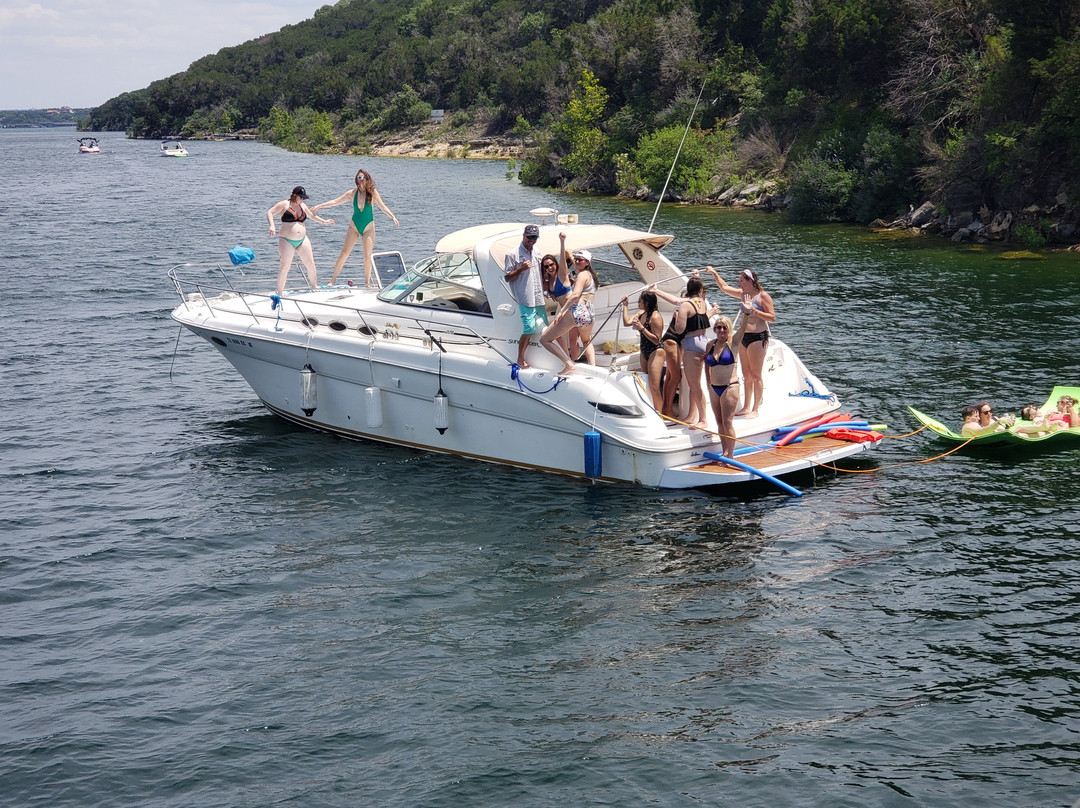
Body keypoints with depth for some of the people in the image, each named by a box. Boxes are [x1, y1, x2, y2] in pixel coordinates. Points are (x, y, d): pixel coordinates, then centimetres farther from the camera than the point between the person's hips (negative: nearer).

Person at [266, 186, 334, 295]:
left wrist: (324, 221, 14)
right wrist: (272, 226, -24)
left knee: (311, 264, 7)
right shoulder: (284, 204, -5)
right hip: (287, 241, -6)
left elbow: (313, 216, 27)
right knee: (284, 267, -7)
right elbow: (270, 213, -8)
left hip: (302, 240, 6)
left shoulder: (302, 206, 12)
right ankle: (280, 292, 1)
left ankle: (315, 286, 26)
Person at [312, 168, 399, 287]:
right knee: (344, 253, -3)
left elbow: (383, 207, -5)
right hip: (354, 226, 1)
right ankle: (333, 279, 3)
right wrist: (319, 206, -2)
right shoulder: (353, 193, -2)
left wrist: (393, 217, -18)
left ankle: (367, 282, 11)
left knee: (367, 256, -3)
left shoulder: (372, 193, -7)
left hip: (368, 227, -1)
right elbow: (335, 202, 2)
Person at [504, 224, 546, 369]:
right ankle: (520, 360, -3)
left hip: (539, 297, 7)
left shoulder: (537, 252, 14)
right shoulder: (513, 255, -6)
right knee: (529, 328, -13)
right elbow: (507, 277, -6)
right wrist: (521, 269, -20)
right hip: (525, 298, -7)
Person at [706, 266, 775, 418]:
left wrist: (754, 311, -19)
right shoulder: (743, 294, 13)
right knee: (746, 375, 11)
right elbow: (725, 288, 24)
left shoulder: (763, 296, -8)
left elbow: (772, 317, -13)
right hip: (744, 337, 8)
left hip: (758, 337, -8)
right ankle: (746, 407, 17)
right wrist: (715, 273, 21)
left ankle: (755, 409, 1)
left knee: (755, 375, -4)